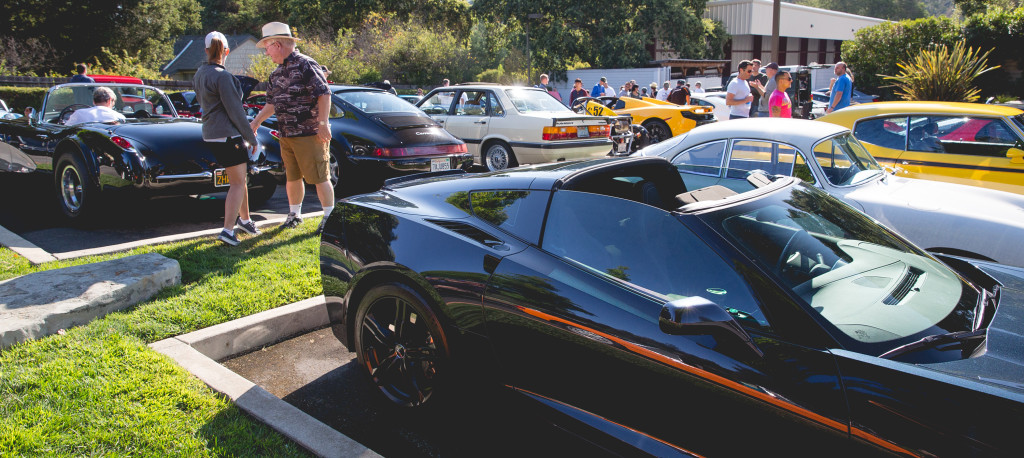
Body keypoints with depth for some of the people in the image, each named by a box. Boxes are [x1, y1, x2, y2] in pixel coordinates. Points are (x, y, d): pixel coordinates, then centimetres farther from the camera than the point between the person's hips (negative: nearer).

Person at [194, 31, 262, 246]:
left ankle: (244, 218, 33)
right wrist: (251, 139, -8)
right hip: (228, 134, -9)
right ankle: (228, 230, -8)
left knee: (239, 179, 21)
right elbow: (235, 111, -16)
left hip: (211, 134, 9)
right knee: (237, 184, -3)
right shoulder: (222, 76, -16)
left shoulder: (200, 74, 11)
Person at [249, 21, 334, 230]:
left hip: (310, 134, -8)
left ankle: (329, 216, 6)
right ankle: (294, 214, 28)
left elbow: (324, 94, -16)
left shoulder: (306, 65, -10)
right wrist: (256, 122, 19)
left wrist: (323, 123, -21)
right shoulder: (277, 73, 17)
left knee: (319, 177, -4)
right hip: (286, 135, 8)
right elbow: (272, 103, 25)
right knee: (292, 178, 14)